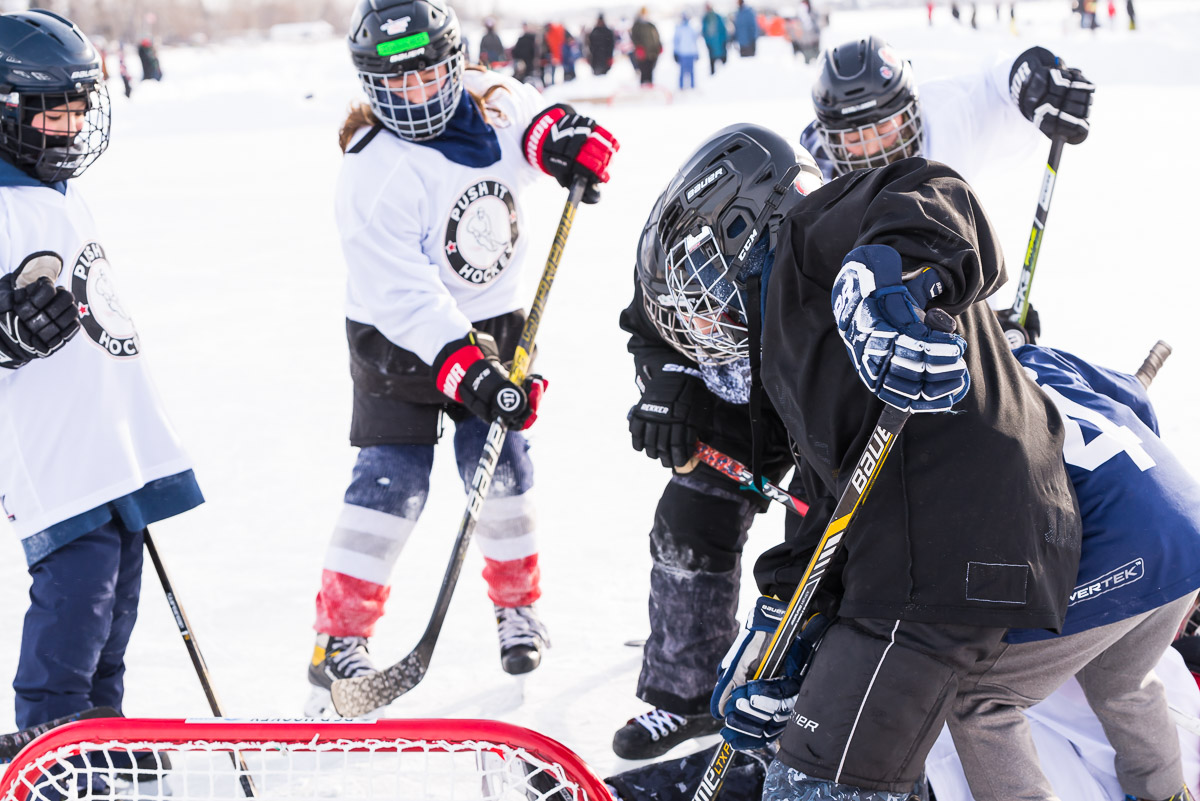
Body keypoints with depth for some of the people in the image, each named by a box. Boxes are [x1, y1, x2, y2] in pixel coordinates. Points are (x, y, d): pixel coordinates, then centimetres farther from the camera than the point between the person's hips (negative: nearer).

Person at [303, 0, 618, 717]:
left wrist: (565, 137, -18)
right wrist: (466, 370, -37)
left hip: (492, 323, 5)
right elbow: (403, 297, -29)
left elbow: (537, 123, 8)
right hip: (400, 339, -5)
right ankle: (340, 638, -2)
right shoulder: (374, 172, -25)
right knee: (392, 484, -10)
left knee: (502, 469, 7)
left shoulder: (490, 104, -9)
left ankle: (517, 603, 30)